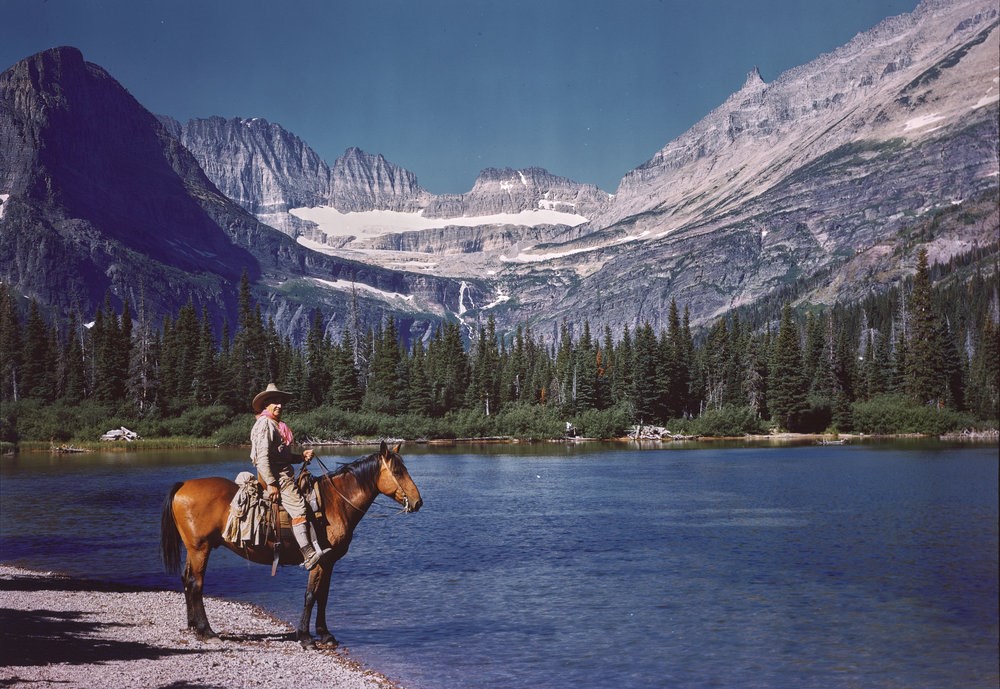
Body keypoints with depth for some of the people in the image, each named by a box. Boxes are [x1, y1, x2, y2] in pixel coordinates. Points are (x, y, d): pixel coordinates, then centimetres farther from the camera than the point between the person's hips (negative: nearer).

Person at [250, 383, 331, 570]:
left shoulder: (277, 425, 22)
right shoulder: (264, 424, -9)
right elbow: (262, 457, -17)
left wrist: (302, 457, 11)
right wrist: (271, 484, -22)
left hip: (284, 474, 11)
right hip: (275, 475, -11)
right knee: (298, 509, -19)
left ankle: (316, 548, -2)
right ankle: (309, 555, -24)